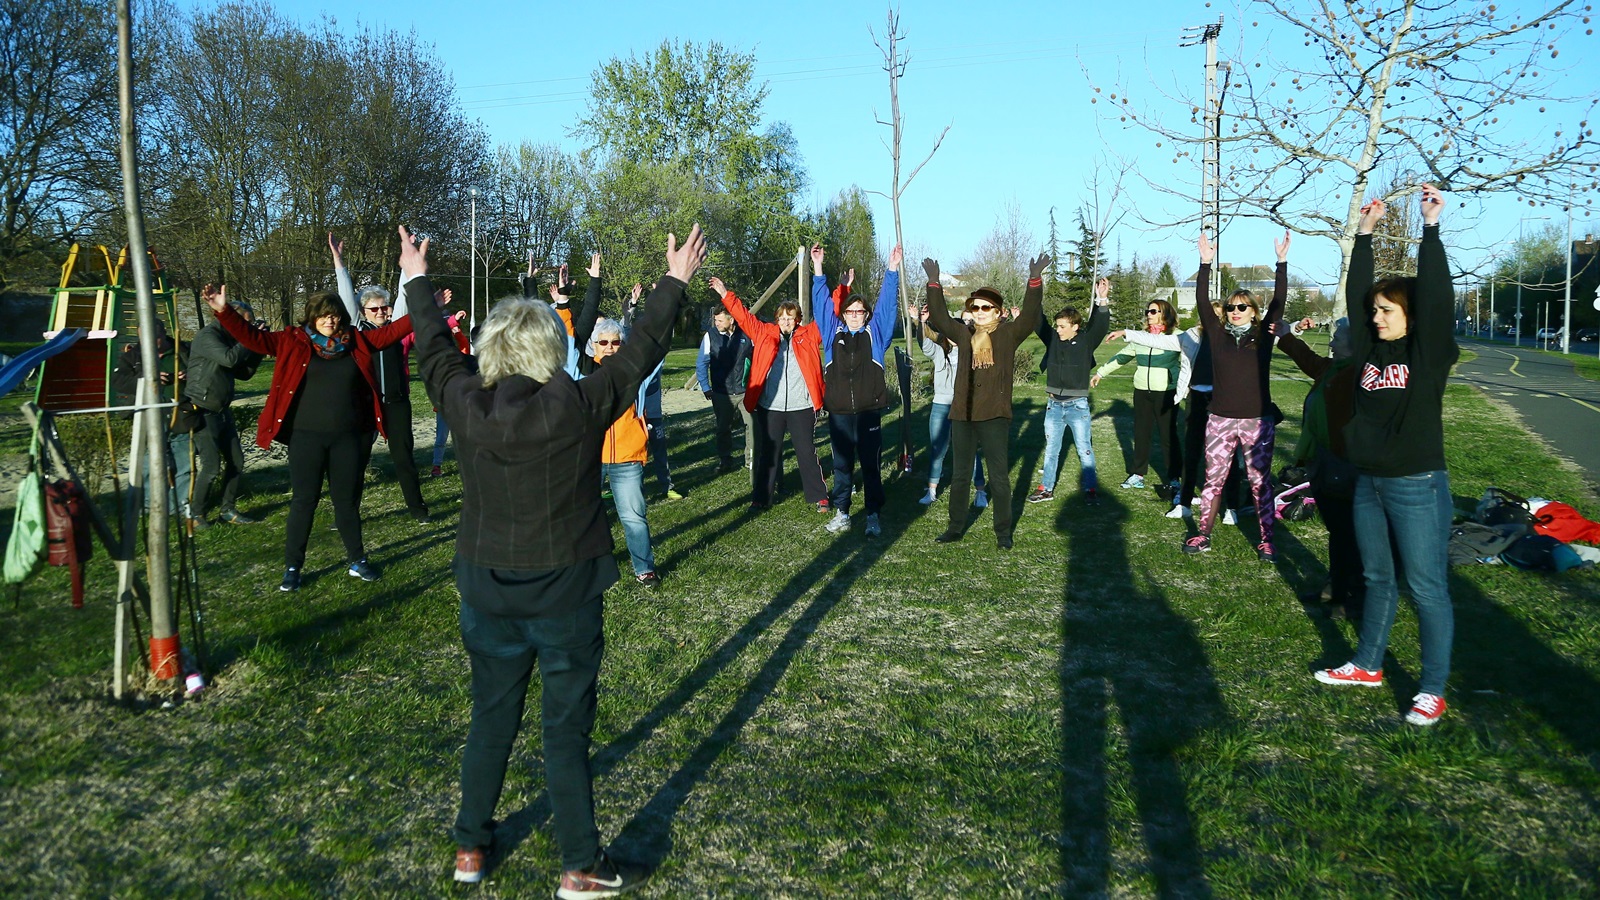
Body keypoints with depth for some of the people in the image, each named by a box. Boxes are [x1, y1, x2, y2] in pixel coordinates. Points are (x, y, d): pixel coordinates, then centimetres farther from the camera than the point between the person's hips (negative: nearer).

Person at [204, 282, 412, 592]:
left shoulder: (356, 341, 5)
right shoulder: (293, 341, -1)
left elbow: (391, 332, 8)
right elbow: (252, 337, -4)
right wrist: (223, 311, -17)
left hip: (348, 437, 2)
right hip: (306, 436, -2)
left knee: (348, 499, 12)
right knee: (303, 501, 3)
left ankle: (357, 560, 24)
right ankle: (292, 567, 14)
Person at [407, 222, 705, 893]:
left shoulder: (466, 406, -9)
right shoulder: (578, 407, -18)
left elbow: (434, 351, 10)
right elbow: (640, 352, -8)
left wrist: (417, 283, 26)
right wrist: (675, 282, 5)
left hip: (486, 591, 4)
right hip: (565, 593, -3)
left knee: (491, 718, 20)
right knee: (566, 728, 8)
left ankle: (470, 848, 33)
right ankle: (581, 867, 19)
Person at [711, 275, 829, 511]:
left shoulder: (808, 335, 5)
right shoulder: (764, 333, 8)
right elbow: (744, 316, 8)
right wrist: (726, 295, 3)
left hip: (802, 407, -1)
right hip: (769, 407, 1)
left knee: (807, 452, 5)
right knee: (768, 453, 10)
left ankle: (818, 497, 15)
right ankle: (762, 497, 20)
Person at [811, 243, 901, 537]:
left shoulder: (875, 333, 8)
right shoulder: (833, 333, 11)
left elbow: (887, 305, 3)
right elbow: (822, 303, 9)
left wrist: (892, 271, -5)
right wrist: (818, 269, 2)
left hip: (869, 411, -1)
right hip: (839, 411, 2)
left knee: (871, 464, 3)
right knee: (842, 465, 8)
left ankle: (873, 515, 10)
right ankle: (841, 513, 16)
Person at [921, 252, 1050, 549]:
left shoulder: (1008, 335, 0)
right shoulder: (964, 335, 9)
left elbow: (1030, 316, -13)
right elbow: (939, 317, 7)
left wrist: (1035, 280, -26)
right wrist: (934, 283, -2)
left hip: (995, 416, -3)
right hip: (962, 415, 3)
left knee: (999, 477, 4)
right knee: (960, 475, 12)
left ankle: (1003, 531, 15)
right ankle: (956, 527, 23)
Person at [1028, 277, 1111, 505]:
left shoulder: (1086, 341, -6)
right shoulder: (1053, 339, 3)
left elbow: (1100, 326, -21)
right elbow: (1039, 323, 2)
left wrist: (1102, 302, -36)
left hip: (1078, 405, -4)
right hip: (1054, 405, 4)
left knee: (1084, 449, 1)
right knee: (1051, 449, 12)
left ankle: (1090, 489, 10)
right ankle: (1046, 488, 20)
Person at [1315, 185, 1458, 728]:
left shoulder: (1430, 353, -8)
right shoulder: (1371, 349, 7)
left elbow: (1436, 294, -19)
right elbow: (1355, 294, 8)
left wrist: (1431, 228, -19)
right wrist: (1364, 235, 5)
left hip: (1417, 487, -7)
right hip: (1369, 483, 7)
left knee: (1426, 588, 0)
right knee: (1377, 579, 18)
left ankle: (1433, 689, 10)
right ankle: (1368, 666, 31)